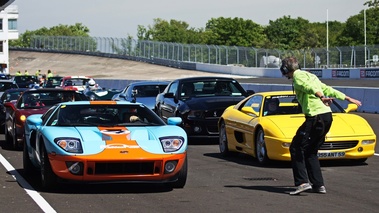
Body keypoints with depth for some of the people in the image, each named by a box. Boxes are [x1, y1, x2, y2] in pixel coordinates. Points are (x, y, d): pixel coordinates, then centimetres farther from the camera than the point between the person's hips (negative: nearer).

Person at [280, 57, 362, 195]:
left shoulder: (298, 76, -2)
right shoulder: (310, 75, 26)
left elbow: (309, 87, -22)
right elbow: (328, 89, 32)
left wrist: (321, 97, -39)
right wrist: (347, 98, 40)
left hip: (316, 117, -9)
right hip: (327, 116, 9)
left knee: (296, 148, -5)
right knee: (310, 151, 16)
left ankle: (302, 182, -15)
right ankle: (318, 185, 12)